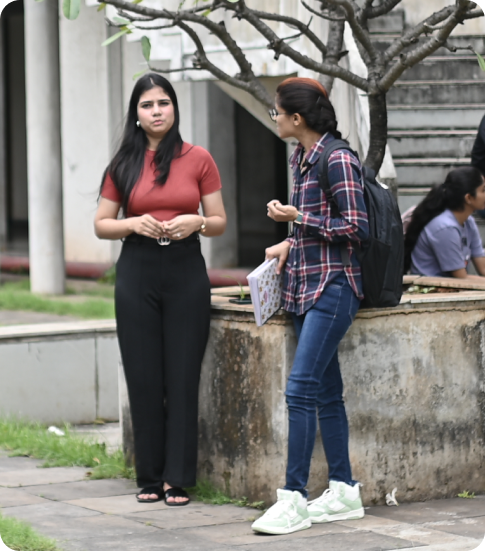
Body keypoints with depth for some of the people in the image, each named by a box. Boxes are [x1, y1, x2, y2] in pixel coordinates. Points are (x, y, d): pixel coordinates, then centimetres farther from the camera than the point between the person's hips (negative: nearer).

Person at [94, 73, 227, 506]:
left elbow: (220, 222, 7)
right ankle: (150, 478, 11)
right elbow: (101, 225, 8)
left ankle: (179, 479, 3)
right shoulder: (124, 165, 5)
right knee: (144, 379, 2)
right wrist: (135, 224, -11)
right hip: (138, 272, 1)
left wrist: (195, 222, -14)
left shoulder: (198, 160, 2)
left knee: (183, 379, -2)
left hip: (186, 273, -1)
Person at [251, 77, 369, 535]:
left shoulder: (338, 160, -13)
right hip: (305, 286, 9)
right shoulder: (301, 158, 14)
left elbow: (356, 228, -15)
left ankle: (294, 498, -14)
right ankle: (343, 491, 16)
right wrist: (289, 244, 8)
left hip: (333, 286, -9)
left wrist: (298, 218, -14)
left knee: (300, 389, -14)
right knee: (325, 392, 10)